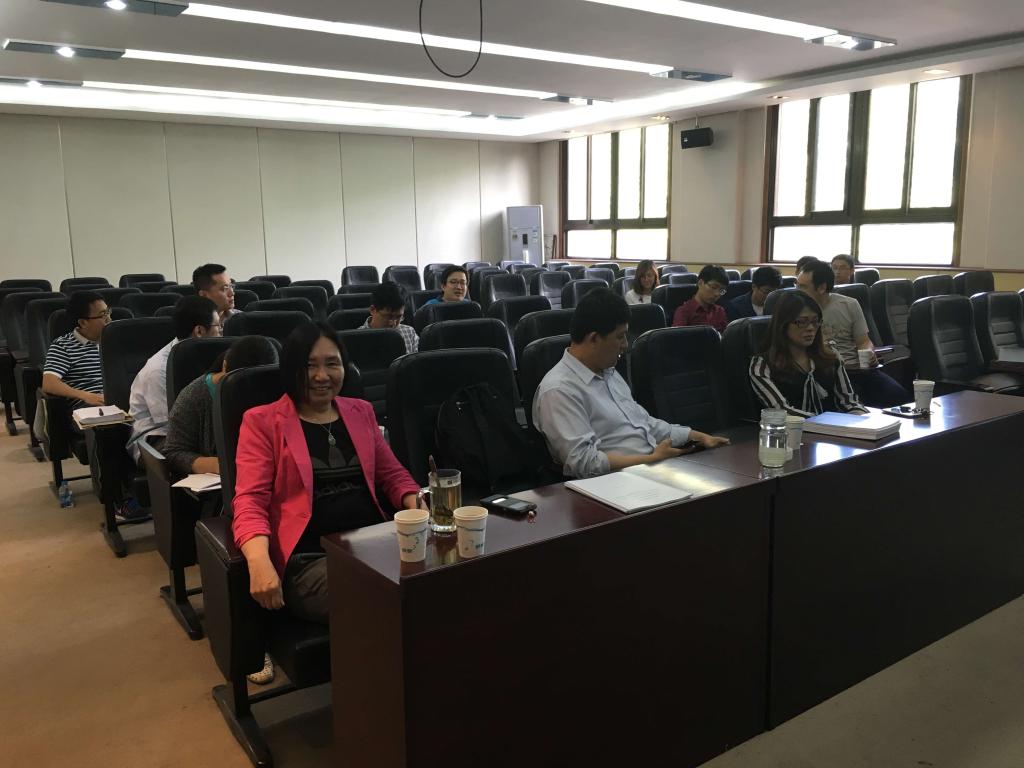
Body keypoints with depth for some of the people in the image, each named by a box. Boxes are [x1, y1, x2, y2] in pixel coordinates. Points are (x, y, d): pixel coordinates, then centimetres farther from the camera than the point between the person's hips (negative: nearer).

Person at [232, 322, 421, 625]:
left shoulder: (361, 411, 19)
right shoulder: (262, 421, 5)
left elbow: (394, 475, 23)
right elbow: (250, 501, -3)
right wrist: (259, 562, -23)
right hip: (310, 558, -5)